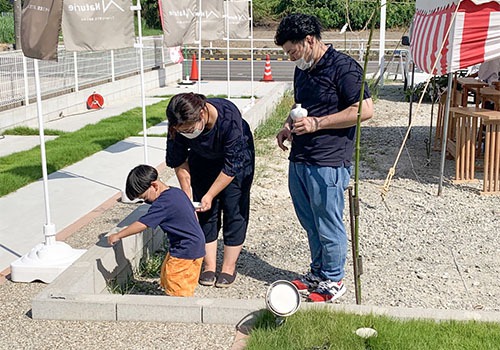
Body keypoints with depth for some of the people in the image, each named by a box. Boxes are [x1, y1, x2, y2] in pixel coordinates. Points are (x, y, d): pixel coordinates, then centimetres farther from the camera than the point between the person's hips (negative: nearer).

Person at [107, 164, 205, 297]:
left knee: (176, 289, -1)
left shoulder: (163, 203, -22)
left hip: (185, 252, -10)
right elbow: (193, 213, 15)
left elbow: (142, 224, -23)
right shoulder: (177, 192, 5)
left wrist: (117, 236, -13)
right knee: (166, 277, 18)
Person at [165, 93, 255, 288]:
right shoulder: (179, 127, -28)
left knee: (234, 210, -4)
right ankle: (209, 265, 11)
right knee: (205, 212, 0)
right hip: (203, 160, 3)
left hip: (237, 158, -3)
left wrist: (210, 196, -26)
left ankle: (229, 267, 7)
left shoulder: (229, 118, -40)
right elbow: (180, 163, -11)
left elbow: (232, 166, -30)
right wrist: (188, 198, -13)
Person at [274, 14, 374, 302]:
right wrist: (289, 126, 8)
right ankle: (318, 273, 33)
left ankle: (334, 281, 19)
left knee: (328, 226, 2)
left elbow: (365, 110, -18)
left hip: (328, 163, -8)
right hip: (299, 160, 8)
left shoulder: (344, 67, -12)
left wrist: (316, 123, -18)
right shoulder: (302, 71, 15)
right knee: (310, 224, 17)